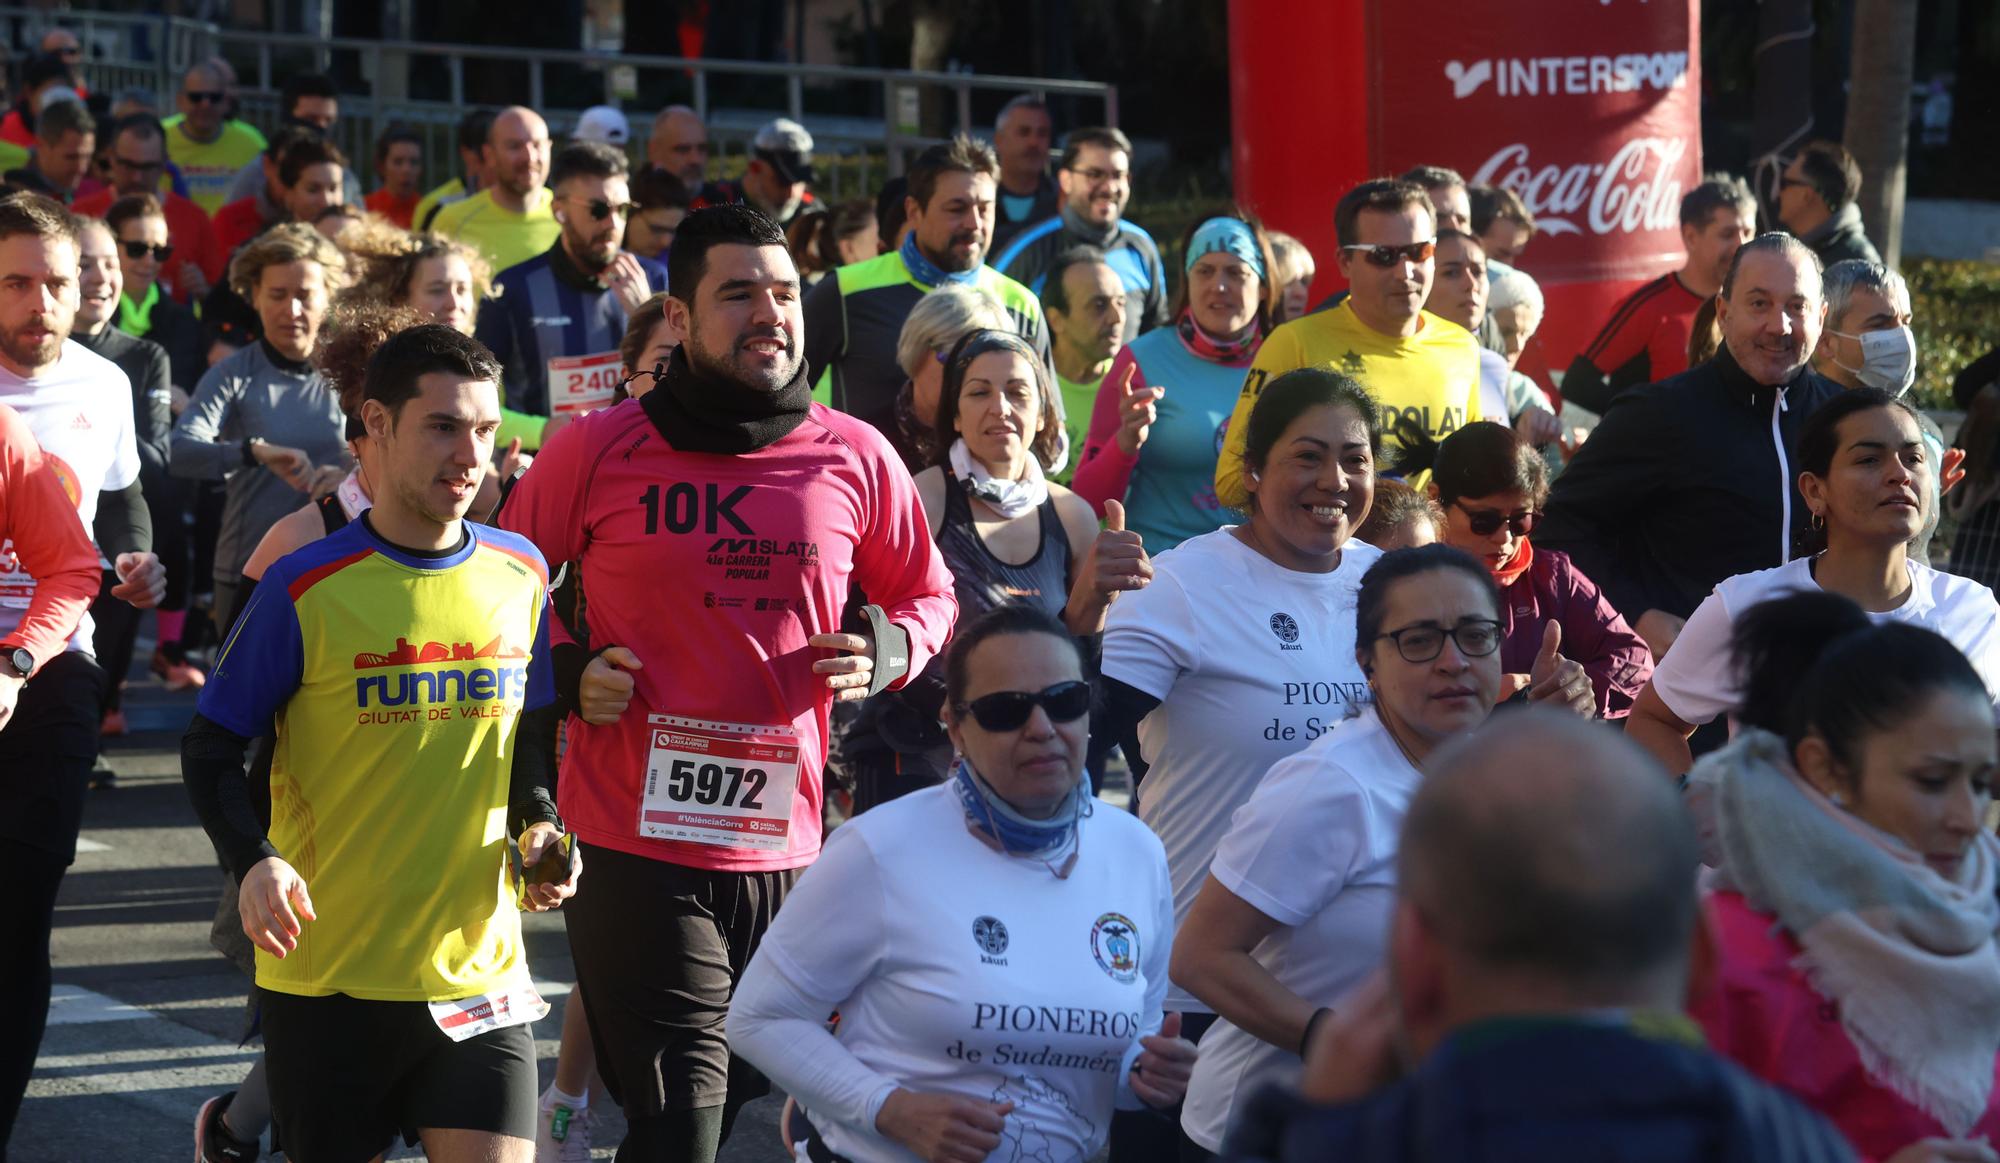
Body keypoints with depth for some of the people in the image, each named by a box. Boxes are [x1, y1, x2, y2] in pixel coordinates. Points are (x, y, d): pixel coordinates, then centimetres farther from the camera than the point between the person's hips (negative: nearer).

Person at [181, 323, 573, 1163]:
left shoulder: (521, 574, 4)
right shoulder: (306, 589, -7)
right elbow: (210, 752, -3)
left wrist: (539, 828, -1)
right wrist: (255, 863, -19)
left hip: (479, 966, 3)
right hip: (327, 973, -3)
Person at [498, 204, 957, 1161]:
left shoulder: (856, 458, 4)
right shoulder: (594, 452, -2)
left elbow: (928, 598, 19)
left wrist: (887, 651, -2)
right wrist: (563, 676, -6)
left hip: (789, 853, 3)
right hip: (635, 845, -3)